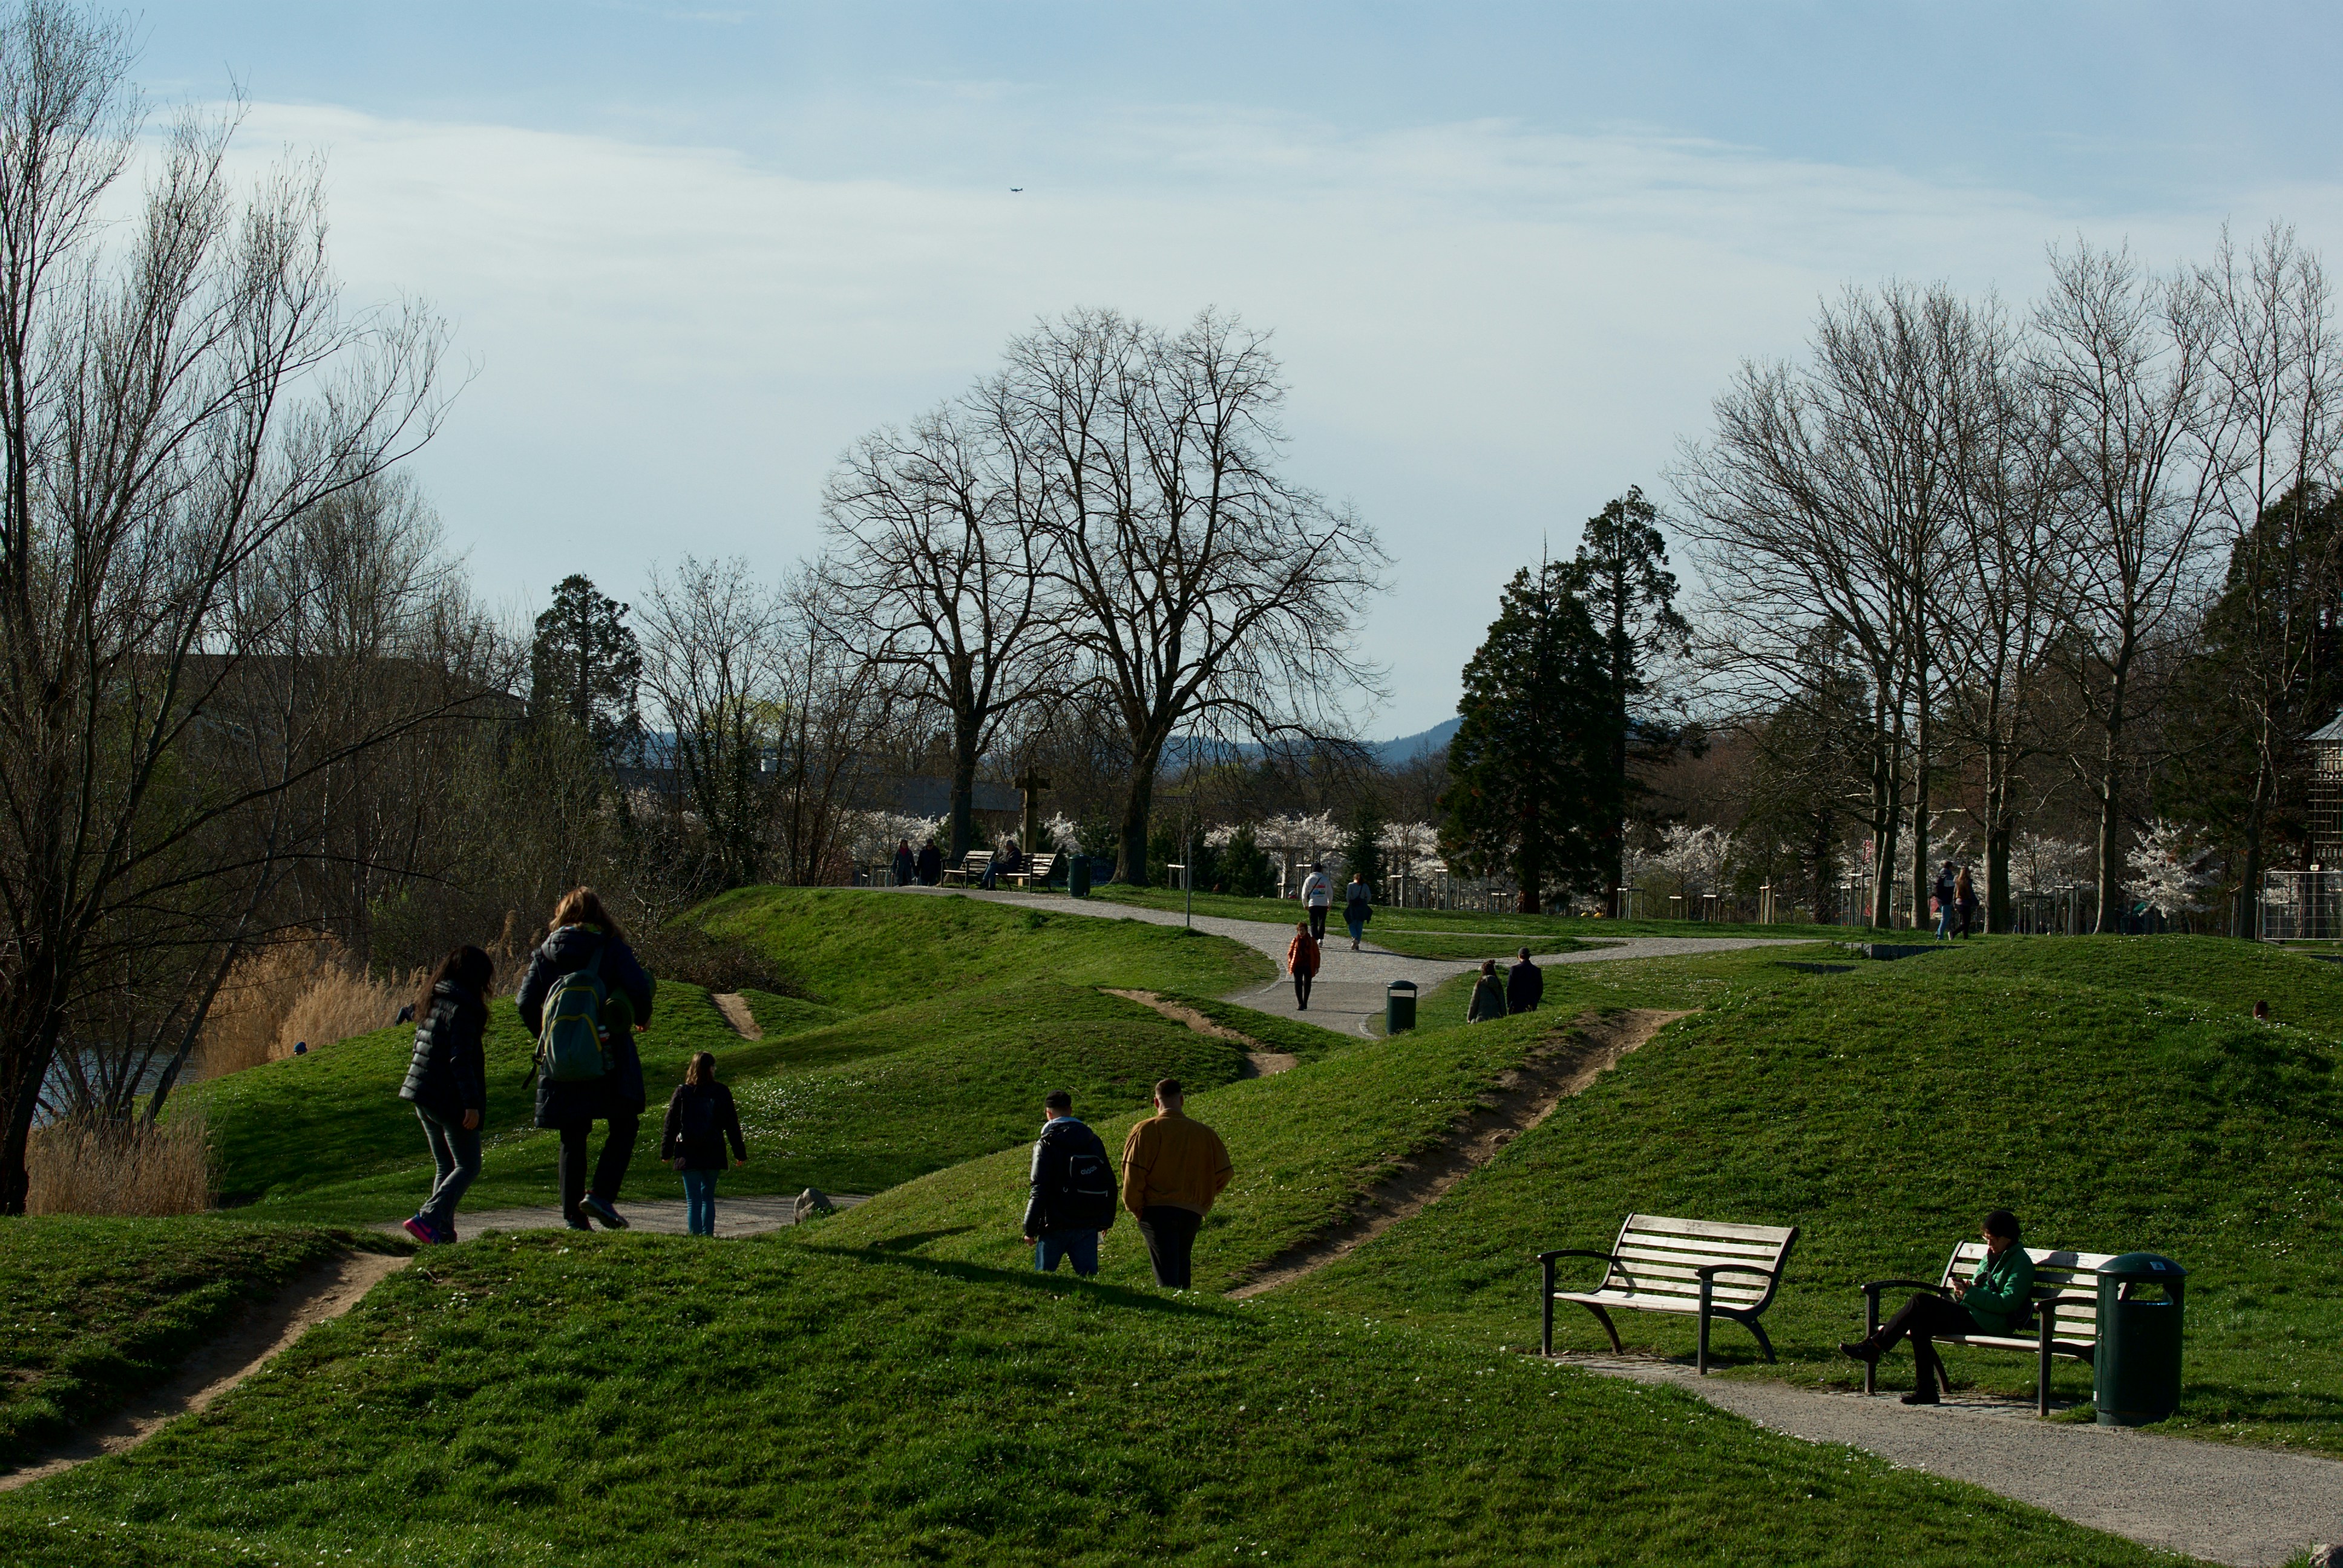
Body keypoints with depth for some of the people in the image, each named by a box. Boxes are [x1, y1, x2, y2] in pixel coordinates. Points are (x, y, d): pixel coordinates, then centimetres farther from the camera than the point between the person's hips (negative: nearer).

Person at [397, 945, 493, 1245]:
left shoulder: (432, 1003, 12)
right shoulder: (462, 1009, -15)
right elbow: (461, 1060, -21)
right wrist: (472, 1104, -20)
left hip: (424, 1096, 9)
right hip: (451, 1098, -9)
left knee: (445, 1167, 15)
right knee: (468, 1167, -2)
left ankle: (443, 1231, 9)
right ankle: (428, 1219, -16)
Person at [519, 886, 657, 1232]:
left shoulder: (545, 954, 7)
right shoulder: (612, 949, -2)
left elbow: (526, 1002, 1)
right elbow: (638, 987, -13)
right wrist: (641, 1018, 8)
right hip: (609, 1058, -3)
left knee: (572, 1138, 11)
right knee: (623, 1128, 7)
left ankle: (572, 1215, 6)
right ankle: (601, 1194, -13)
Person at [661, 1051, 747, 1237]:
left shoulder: (682, 1092, -4)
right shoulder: (721, 1093, -2)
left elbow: (670, 1125, 0)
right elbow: (732, 1126, 2)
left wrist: (666, 1152, 10)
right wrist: (740, 1153, 10)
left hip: (688, 1154, -1)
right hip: (713, 1155, 1)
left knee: (693, 1200, -2)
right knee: (708, 1197, 16)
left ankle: (695, 1236, -11)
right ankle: (707, 1235, 12)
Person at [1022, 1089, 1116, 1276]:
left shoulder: (1046, 1145, -9)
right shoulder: (1093, 1140, 8)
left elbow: (1040, 1191, -13)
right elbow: (1109, 1183, 14)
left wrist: (1030, 1229, -7)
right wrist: (1107, 1219, 25)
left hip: (1056, 1227, -4)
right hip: (1088, 1226, 4)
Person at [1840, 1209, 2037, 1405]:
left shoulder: (2020, 1263, -5)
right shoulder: (1991, 1256, 23)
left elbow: (2008, 1302, -16)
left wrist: (1970, 1294, -18)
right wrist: (1965, 1289, 2)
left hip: (1988, 1323, -9)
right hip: (1971, 1315, 9)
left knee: (1920, 1304, -19)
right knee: (1919, 1323, -15)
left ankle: (1874, 1346, -12)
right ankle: (1925, 1391, -17)